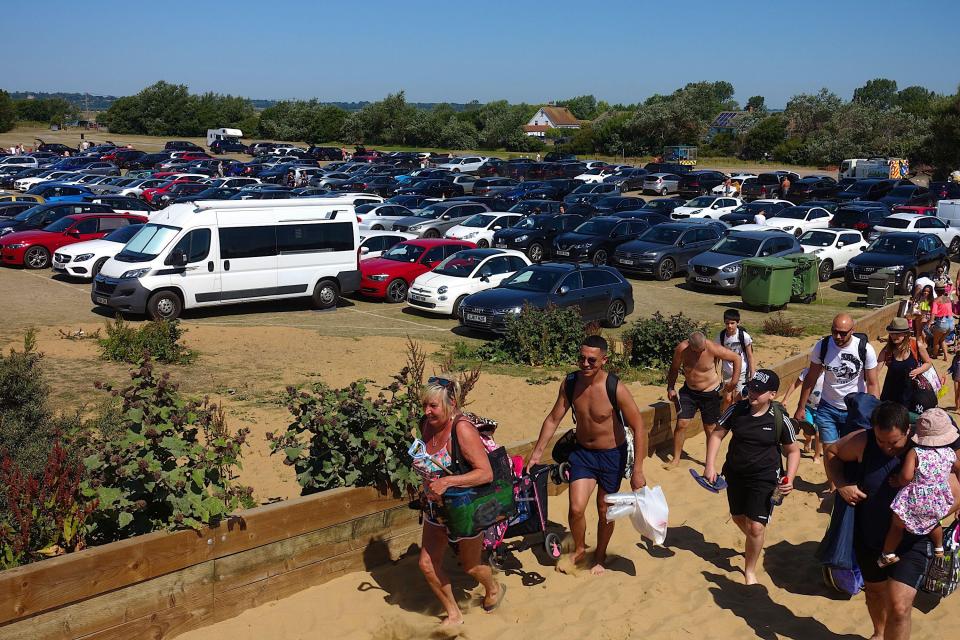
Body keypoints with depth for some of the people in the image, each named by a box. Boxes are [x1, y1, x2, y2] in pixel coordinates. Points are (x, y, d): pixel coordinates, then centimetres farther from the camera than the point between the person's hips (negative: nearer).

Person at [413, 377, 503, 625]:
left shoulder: (462, 429, -28)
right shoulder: (426, 424, -6)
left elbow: (486, 473, -30)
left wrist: (448, 482, -36)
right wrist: (427, 491, 5)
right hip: (436, 509, 6)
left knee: (470, 566, 15)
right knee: (427, 565, 7)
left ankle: (494, 589, 48)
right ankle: (454, 615, 28)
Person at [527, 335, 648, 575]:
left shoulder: (616, 389, -25)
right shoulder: (570, 383, -13)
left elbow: (638, 428, -19)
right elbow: (553, 419, 0)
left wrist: (637, 471, -20)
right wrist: (537, 451, 1)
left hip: (612, 455, -2)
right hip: (582, 452, 3)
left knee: (604, 510, 11)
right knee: (576, 508, -6)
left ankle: (600, 557, 36)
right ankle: (579, 549, 24)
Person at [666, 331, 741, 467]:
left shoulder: (713, 349, -24)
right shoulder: (681, 349, -18)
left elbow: (736, 358, -11)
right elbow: (674, 368, 0)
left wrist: (733, 382, -10)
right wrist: (670, 388, -1)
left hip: (710, 393, -2)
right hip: (688, 390, 2)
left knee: (710, 428, 7)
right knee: (681, 424, -4)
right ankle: (676, 459, 9)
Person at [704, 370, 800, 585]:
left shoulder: (780, 419, -14)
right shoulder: (737, 410, -10)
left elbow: (793, 451, -2)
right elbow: (717, 434, -1)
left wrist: (789, 479, -15)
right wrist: (710, 464, -10)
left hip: (764, 478, -4)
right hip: (735, 474, 4)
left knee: (755, 527, -9)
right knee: (738, 518, 22)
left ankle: (750, 570, 16)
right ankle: (754, 544, 56)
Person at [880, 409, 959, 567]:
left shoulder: (915, 453, -21)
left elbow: (906, 476, -33)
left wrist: (898, 482, -12)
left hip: (915, 501, -5)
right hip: (939, 501, 5)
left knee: (897, 525, 18)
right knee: (934, 523, 35)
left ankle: (888, 555, 30)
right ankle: (939, 549, 56)